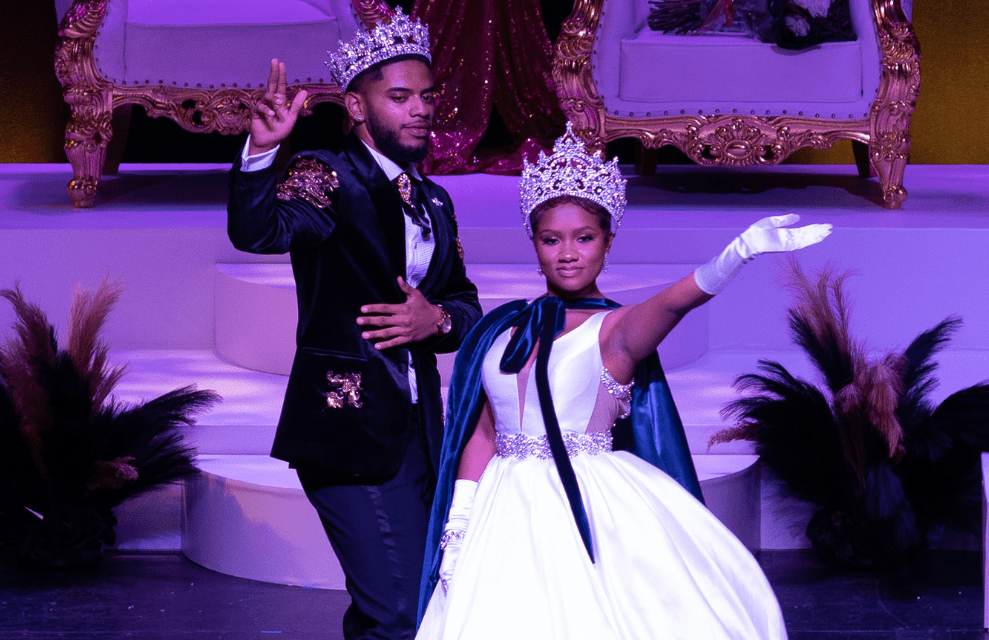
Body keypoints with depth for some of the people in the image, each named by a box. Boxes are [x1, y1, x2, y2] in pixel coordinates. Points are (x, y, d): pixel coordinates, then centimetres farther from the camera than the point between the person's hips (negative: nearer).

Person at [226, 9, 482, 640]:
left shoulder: (433, 202, 14)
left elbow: (466, 303, 17)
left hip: (417, 429, 8)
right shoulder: (329, 178, -9)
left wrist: (436, 320, -7)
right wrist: (261, 151, -47)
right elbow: (256, 231, -28)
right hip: (350, 425, -8)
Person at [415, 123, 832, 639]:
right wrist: (456, 529, 2)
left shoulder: (617, 328, -3)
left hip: (592, 513, -4)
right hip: (510, 517, 4)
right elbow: (482, 433, 10)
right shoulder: (502, 330, 10)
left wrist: (741, 252, -44)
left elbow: (675, 301, -24)